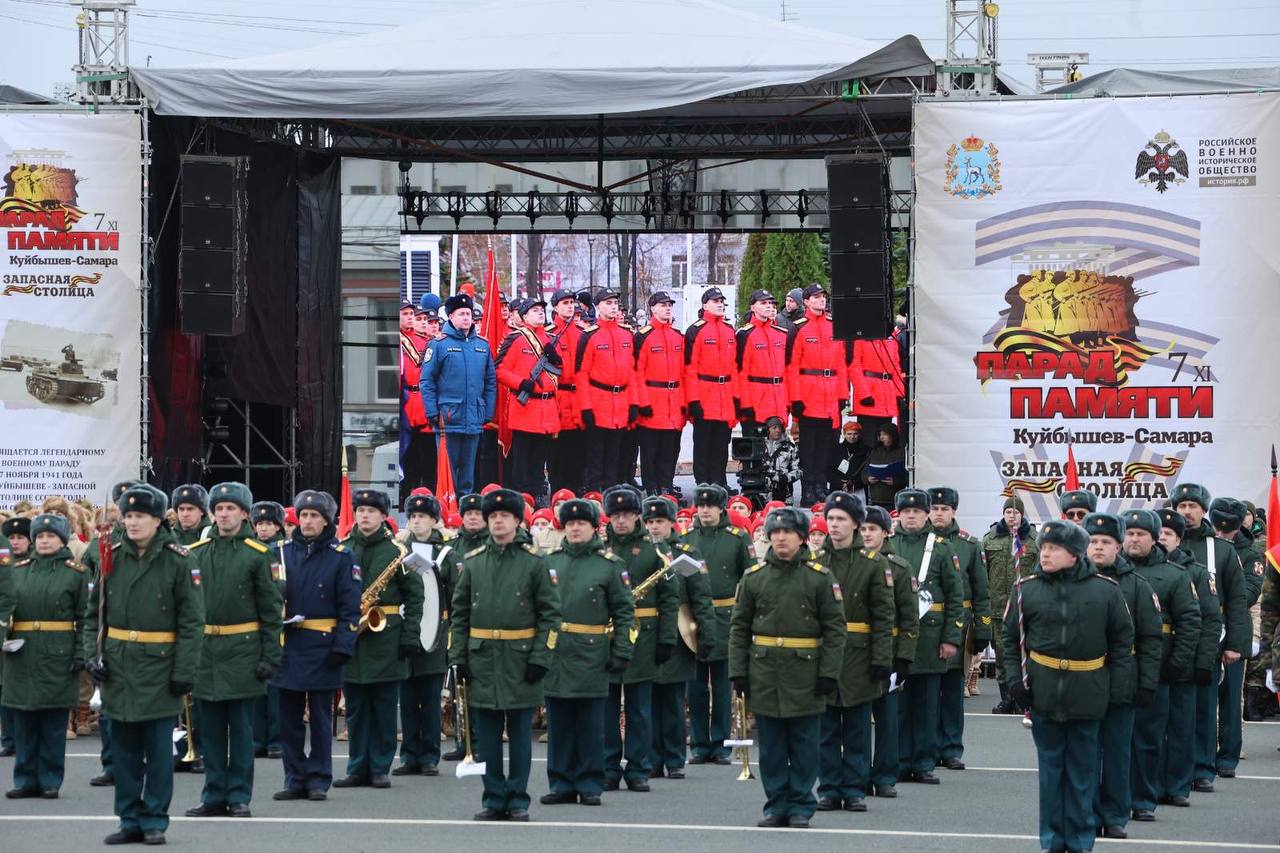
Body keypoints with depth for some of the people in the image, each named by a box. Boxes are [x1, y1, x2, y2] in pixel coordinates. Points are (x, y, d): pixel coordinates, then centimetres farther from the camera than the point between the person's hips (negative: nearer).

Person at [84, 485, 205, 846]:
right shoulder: (112, 557, 6)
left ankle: (155, 820, 10)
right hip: (118, 667, 4)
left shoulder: (178, 560, -6)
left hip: (159, 666, -4)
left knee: (158, 749, 2)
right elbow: (94, 613, 12)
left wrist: (184, 671, -10)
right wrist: (93, 655, 0)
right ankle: (129, 820, 16)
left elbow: (192, 622, -6)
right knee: (124, 748, 8)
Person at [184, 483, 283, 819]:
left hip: (242, 651, -4)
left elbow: (272, 609, -2)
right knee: (210, 729, 7)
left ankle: (239, 797, 7)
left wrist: (270, 656, -8)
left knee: (241, 727, 2)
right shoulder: (195, 552, 8)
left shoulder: (258, 554, -2)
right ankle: (214, 795, 14)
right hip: (204, 650, 4)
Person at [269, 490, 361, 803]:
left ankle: (319, 780, 10)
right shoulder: (284, 552, 8)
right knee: (289, 717, 5)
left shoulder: (341, 557, -2)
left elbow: (350, 606, -4)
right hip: (288, 644, 3)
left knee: (320, 717, 3)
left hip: (323, 646, -3)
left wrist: (343, 645, -13)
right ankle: (295, 779, 13)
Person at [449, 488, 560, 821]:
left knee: (520, 732, 3)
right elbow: (459, 614, 10)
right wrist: (458, 657, 2)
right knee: (487, 734, 5)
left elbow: (550, 614, -2)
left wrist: (540, 657, -10)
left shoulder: (534, 562, -1)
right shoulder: (472, 562, 7)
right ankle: (494, 798, 12)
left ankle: (518, 800, 9)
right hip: (482, 659, 3)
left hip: (520, 659, -3)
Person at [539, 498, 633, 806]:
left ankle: (589, 785, 8)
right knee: (558, 722, 7)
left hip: (591, 654, -3)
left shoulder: (609, 564, 1)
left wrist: (621, 651, -7)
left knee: (590, 724, 1)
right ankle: (561, 784, 14)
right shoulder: (550, 561, 11)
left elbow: (624, 611, 1)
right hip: (555, 653, 3)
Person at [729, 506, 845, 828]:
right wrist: (738, 671, 1)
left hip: (805, 675, -2)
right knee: (771, 746, 7)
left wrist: (829, 673, -8)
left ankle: (801, 807, 11)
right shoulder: (753, 577, 7)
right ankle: (776, 805, 15)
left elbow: (834, 628, -1)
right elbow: (739, 627, 8)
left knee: (804, 746, 3)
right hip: (764, 675, 2)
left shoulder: (819, 577, 0)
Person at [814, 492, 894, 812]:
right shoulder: (816, 560, 7)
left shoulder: (874, 563, -1)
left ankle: (855, 789, 10)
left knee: (857, 729, 4)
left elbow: (883, 617, -3)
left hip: (858, 655, -2)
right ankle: (829, 789, 11)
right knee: (826, 728, 5)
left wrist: (882, 660, -9)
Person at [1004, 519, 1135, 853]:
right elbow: (1011, 638, 8)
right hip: (1043, 690, 1)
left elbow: (1122, 640, 5)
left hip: (1087, 694, -1)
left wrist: (1117, 684, -1)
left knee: (1082, 768, 7)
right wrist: (1014, 679, -1)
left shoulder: (1105, 590, -3)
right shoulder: (1027, 588, 0)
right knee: (1050, 766, 8)